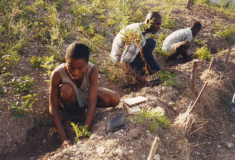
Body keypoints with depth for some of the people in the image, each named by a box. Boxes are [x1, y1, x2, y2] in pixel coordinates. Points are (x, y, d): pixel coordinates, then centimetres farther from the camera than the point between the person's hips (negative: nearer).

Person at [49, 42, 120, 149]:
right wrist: (64, 139, -36)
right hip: (71, 99, -1)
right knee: (66, 89, -37)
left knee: (115, 99, -21)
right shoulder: (57, 74, -34)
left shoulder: (92, 70, -33)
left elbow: (92, 103, -35)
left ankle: (81, 108, -1)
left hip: (85, 93, 2)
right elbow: (53, 108, -31)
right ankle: (71, 114, -4)